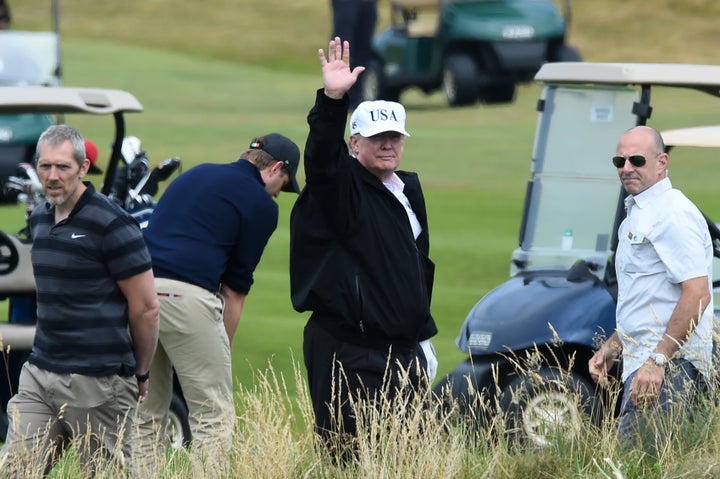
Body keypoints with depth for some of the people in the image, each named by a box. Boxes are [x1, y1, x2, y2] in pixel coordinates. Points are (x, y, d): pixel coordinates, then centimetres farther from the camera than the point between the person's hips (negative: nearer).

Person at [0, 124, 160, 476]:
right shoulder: (39, 219, 12)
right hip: (40, 373, 7)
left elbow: (146, 309, -8)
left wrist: (140, 375, 1)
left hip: (97, 382, -7)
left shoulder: (110, 224, -12)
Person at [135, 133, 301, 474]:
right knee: (213, 414, 2)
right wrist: (222, 352, 17)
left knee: (147, 413, 15)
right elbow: (235, 288, 8)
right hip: (186, 294, -6)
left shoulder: (197, 174, 25)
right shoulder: (261, 204, 7)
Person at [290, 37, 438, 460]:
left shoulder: (409, 189, 17)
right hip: (348, 353, -7)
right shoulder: (342, 186, -5)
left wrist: (422, 336, 25)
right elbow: (322, 155, -28)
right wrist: (332, 101, -43)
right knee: (353, 455, -9)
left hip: (404, 348, 8)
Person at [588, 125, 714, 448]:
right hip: (644, 361, 11)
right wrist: (613, 346, 24)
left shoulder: (673, 214, -12)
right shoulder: (636, 216, 22)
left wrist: (657, 360, -25)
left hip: (670, 365, -11)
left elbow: (697, 294, -22)